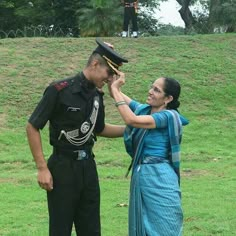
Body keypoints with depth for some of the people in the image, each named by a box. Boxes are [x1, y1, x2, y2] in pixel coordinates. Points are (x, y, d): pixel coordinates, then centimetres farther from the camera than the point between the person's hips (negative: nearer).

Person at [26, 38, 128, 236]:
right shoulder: (59, 90, -14)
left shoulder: (96, 94, 7)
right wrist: (42, 168, -15)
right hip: (63, 167, -7)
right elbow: (32, 127, -11)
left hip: (88, 166, 7)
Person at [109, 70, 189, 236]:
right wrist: (114, 82, -9)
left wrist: (115, 89, -18)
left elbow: (132, 120, -24)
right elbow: (117, 92, 13)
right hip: (140, 177, 8)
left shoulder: (169, 116, -14)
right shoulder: (144, 110, 8)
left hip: (160, 180, -8)